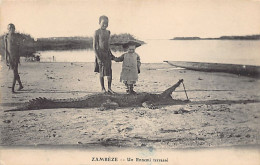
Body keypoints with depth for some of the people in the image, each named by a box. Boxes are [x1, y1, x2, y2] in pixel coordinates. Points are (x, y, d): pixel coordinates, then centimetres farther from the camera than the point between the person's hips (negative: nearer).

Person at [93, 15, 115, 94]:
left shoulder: (108, 32, 11)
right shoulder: (97, 32, -9)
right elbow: (94, 45, -10)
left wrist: (111, 54, 19)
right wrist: (97, 56, -17)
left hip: (107, 54, 6)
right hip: (100, 54, -6)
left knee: (109, 72, 3)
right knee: (102, 72, 3)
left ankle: (109, 88, 13)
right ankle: (102, 88, 16)